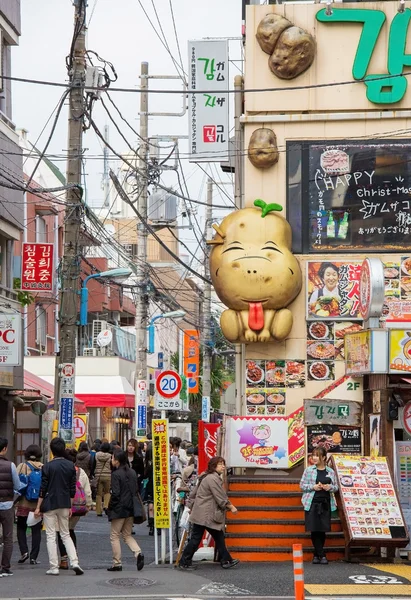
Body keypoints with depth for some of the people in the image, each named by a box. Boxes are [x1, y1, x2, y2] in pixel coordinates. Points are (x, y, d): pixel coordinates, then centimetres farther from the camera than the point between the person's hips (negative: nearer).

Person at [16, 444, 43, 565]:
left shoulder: (21, 466, -5)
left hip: (24, 504, -1)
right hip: (38, 504, 1)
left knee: (21, 528, 14)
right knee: (36, 531, 8)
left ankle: (24, 551, -1)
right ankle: (33, 557, 6)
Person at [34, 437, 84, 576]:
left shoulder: (47, 467, -10)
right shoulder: (70, 466, 2)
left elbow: (43, 489, -8)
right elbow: (73, 489, 5)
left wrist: (38, 507, -2)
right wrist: (70, 507, 14)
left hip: (49, 504, -4)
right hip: (65, 505, 4)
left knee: (51, 536, 3)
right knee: (66, 535, 14)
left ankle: (54, 567, 3)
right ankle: (74, 562, 0)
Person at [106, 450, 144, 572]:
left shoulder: (116, 474, -14)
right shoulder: (132, 473, 8)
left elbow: (115, 493, -17)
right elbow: (136, 490, 11)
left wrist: (110, 508, -7)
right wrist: (133, 505, 17)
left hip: (119, 509, -7)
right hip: (131, 509, 7)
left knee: (115, 536, 5)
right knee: (127, 535, 17)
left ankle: (117, 563, 6)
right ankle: (138, 553, -6)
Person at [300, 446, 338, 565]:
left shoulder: (330, 471, 7)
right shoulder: (309, 470, 2)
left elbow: (336, 487, 12)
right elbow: (302, 485, 2)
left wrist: (330, 487, -10)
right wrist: (313, 487, -13)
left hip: (325, 503, 2)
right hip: (312, 503, -2)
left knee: (322, 530, 3)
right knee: (315, 529, -7)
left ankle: (316, 555, 16)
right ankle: (322, 555, -1)